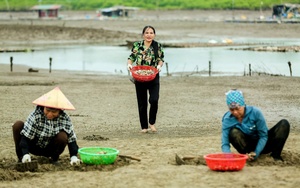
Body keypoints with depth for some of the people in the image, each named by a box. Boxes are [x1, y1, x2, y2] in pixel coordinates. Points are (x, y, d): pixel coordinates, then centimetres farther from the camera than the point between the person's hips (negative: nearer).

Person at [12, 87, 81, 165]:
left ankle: (54, 158, 0)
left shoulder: (65, 119, -19)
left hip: (49, 149, 1)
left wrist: (74, 156, -29)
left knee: (63, 137, -31)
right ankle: (21, 157, -8)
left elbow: (71, 138, -15)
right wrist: (26, 154, -40)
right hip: (33, 146, -1)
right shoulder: (35, 115, -25)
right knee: (18, 125, -25)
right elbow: (25, 136, -26)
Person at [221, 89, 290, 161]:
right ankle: (247, 158, -15)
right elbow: (225, 144, -19)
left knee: (284, 124, -20)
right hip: (248, 146, 0)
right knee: (234, 132, -32)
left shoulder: (255, 112, -22)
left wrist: (256, 153, -29)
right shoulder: (227, 120, -17)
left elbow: (263, 136, -17)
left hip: (261, 145, 1)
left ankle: (276, 155, -14)